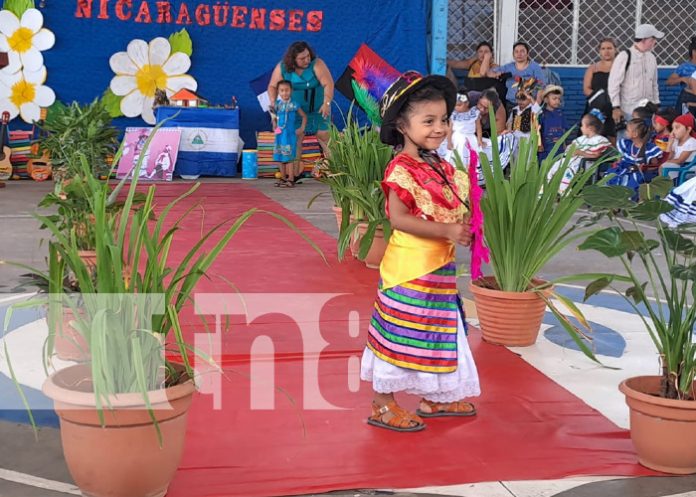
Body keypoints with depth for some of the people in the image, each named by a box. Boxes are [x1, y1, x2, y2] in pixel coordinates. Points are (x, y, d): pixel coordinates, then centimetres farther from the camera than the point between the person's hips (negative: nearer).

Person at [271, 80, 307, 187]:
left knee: (289, 157, -6)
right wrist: (274, 125, 0)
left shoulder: (293, 105, -5)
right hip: (279, 134, 5)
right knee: (280, 157, 9)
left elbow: (304, 116, 4)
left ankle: (291, 179, -1)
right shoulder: (277, 104, 5)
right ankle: (283, 178, 20)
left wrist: (302, 128, -2)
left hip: (290, 134, -5)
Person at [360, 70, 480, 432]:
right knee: (400, 333, -1)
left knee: (437, 331, 18)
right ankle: (382, 406, 12)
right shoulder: (402, 169, -16)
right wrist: (446, 231, -25)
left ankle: (433, 398, 34)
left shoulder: (442, 168, 11)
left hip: (441, 267, 9)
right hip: (411, 269, -9)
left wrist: (466, 226, 1)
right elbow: (398, 218, -23)